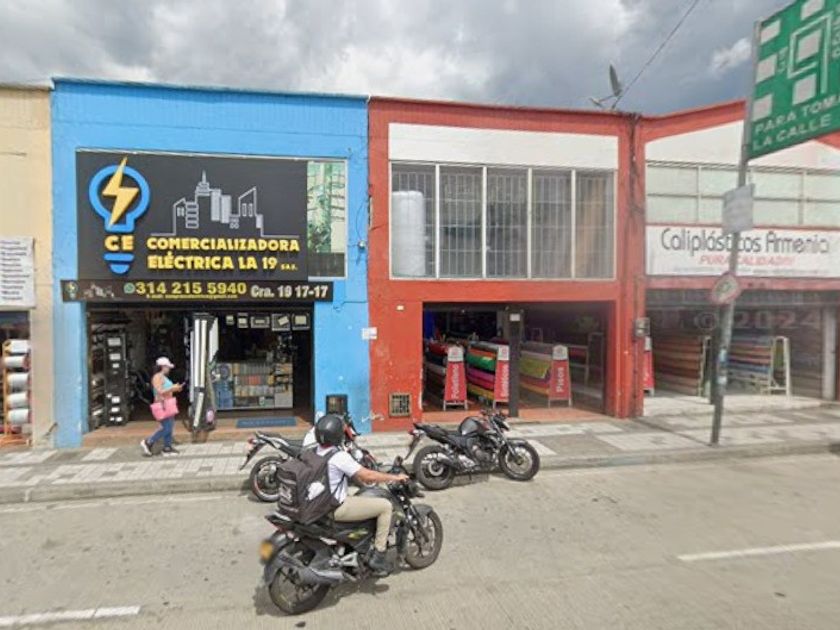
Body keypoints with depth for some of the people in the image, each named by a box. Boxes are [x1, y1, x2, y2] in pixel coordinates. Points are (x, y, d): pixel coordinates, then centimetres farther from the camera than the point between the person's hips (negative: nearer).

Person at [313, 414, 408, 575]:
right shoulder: (339, 456, -22)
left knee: (357, 497, 33)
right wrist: (395, 477, -11)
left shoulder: (317, 451, 5)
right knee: (386, 506, -4)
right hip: (336, 509, -9)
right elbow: (367, 475, -22)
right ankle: (377, 557, 1)